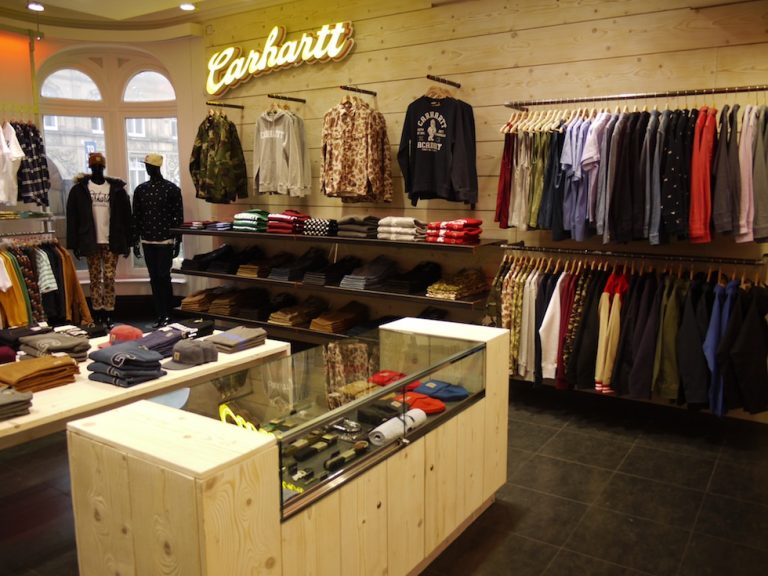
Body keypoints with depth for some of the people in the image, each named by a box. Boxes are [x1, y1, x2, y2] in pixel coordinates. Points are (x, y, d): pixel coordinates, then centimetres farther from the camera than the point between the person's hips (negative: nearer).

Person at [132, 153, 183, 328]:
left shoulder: (172, 189, -3)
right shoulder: (140, 189, 8)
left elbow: (178, 216, -3)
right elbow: (136, 216, 11)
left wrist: (177, 242, -7)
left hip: (166, 240, -4)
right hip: (147, 241, 4)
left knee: (163, 276, -6)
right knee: (154, 279, 7)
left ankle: (167, 314, 5)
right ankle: (160, 314, 14)